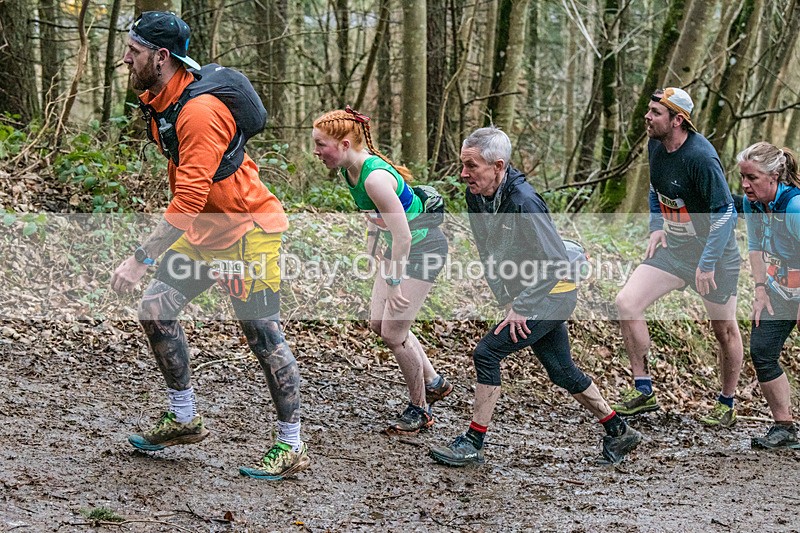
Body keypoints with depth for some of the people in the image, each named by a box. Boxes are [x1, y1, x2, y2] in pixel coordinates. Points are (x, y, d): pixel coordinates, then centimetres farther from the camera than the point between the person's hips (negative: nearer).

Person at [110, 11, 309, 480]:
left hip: (249, 230, -10)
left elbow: (190, 199, -31)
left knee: (264, 335, -5)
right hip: (204, 230, 10)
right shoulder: (160, 101, 4)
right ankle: (185, 419, 17)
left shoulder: (200, 111, -26)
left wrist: (141, 259, -30)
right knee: (156, 307, 5)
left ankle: (292, 448, 5)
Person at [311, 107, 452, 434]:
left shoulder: (375, 177, -32)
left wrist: (394, 284, -25)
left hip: (424, 247, -9)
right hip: (398, 247, 9)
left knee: (393, 331, -6)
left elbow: (403, 236, -30)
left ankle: (419, 409, 12)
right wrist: (371, 250, 17)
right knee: (378, 323, 11)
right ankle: (434, 382, 29)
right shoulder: (347, 171, -3)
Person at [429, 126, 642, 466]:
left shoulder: (523, 202, -28)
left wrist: (520, 308, -22)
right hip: (528, 295, 9)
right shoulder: (476, 197, -5)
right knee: (562, 372, 16)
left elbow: (556, 264, -26)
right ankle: (619, 432, 31)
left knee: (487, 353, -15)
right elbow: (488, 255, 8)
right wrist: (506, 302, 0)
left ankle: (473, 444, -6)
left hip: (553, 295, -8)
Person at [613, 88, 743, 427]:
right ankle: (643, 391, 0)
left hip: (714, 254, -7)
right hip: (672, 248, 7)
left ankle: (727, 405, 28)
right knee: (626, 303, -9)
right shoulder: (655, 147, -1)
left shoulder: (700, 156, -25)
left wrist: (707, 264, -22)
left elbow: (725, 213, -23)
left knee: (724, 330, 7)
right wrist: (657, 227, 7)